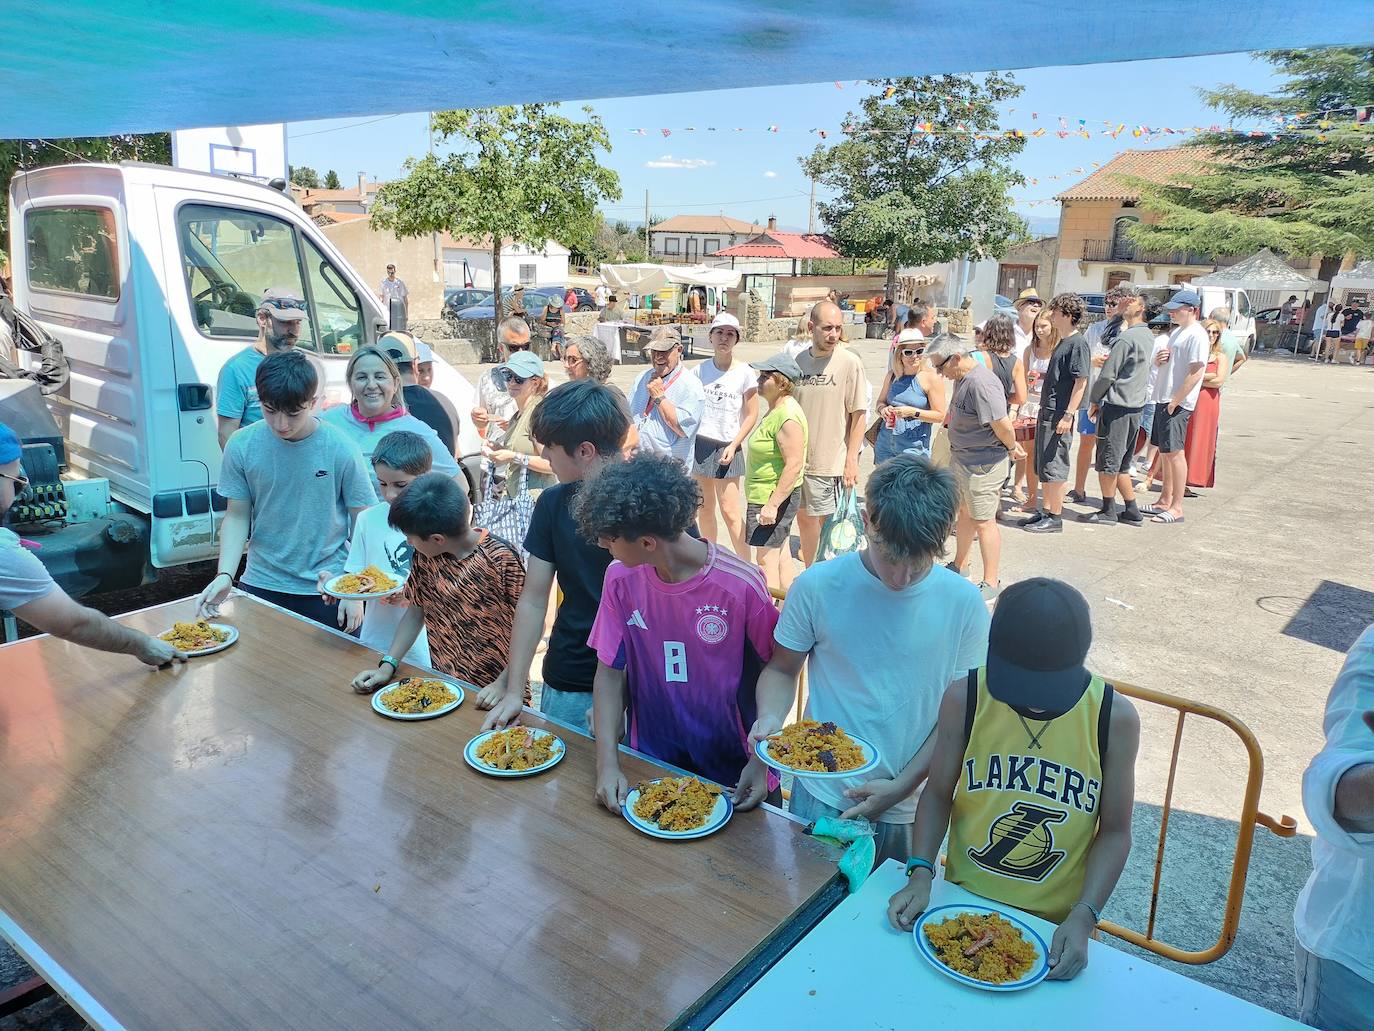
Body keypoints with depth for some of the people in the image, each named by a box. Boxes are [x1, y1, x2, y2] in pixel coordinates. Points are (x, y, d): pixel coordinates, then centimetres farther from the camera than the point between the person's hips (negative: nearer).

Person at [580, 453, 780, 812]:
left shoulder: (741, 586, -23)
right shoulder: (621, 578, -11)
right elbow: (609, 672, -5)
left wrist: (761, 762, -14)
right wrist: (607, 763, -14)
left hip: (733, 771, -2)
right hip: (648, 765, 3)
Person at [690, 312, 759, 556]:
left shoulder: (745, 372, -6)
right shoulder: (700, 370, 3)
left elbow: (751, 415, -4)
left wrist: (734, 445, -12)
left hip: (726, 447, -3)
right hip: (699, 443, 4)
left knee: (730, 512, -5)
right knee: (705, 507, 12)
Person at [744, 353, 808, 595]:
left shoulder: (787, 416, -22)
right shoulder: (776, 410, 12)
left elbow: (794, 465, -27)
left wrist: (773, 504, -27)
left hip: (775, 496, -11)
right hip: (768, 495, 11)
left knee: (766, 558, -6)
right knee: (782, 556, 17)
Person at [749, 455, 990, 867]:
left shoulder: (964, 604, -9)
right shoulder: (818, 586, -12)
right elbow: (782, 669, 0)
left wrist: (903, 785, -10)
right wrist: (770, 717, -19)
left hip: (909, 811, 1)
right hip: (821, 800, -1)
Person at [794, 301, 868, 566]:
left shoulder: (849, 362, -10)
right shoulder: (798, 361, 3)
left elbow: (858, 415, -8)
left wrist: (852, 460, -11)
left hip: (831, 462, -5)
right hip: (797, 457, 5)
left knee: (827, 524, 2)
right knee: (804, 518, 17)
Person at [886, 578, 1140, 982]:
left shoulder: (1115, 718, -19)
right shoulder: (964, 700, -18)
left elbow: (1114, 832, -9)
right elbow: (938, 794, -6)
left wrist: (1083, 917, -19)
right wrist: (921, 872, -17)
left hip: (1057, 922, 0)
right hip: (963, 904, 1)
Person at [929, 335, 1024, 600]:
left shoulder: (980, 383, -26)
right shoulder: (962, 378, 6)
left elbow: (1002, 425, -27)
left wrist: (1012, 448, -8)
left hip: (983, 465, -10)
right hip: (961, 459, 10)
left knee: (983, 521, 0)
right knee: (963, 511, 22)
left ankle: (991, 583, 11)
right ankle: (959, 566, 40)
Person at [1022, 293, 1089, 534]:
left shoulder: (1077, 343, -13)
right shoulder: (1062, 342, 14)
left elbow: (1081, 381, -18)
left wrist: (1068, 415, -22)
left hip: (1059, 416, -9)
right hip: (1047, 412, 9)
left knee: (1055, 467, -3)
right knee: (1042, 466, 15)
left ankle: (1055, 518, 5)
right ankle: (1045, 511, 25)